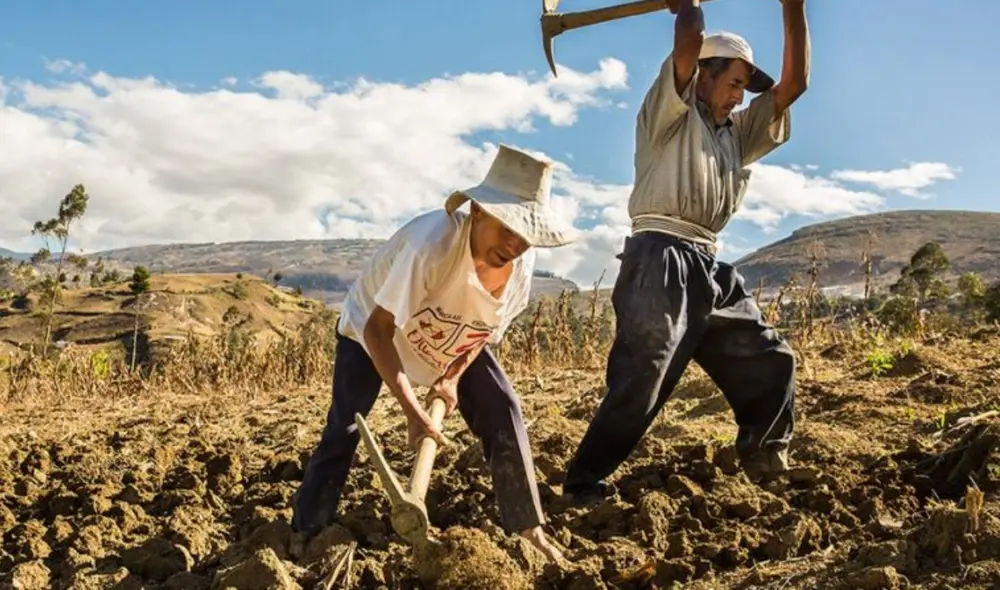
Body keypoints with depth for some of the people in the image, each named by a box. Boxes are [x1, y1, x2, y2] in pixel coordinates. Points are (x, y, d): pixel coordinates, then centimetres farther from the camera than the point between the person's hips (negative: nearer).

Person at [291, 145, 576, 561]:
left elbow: (489, 324, -5)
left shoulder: (522, 260, -24)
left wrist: (453, 376, -17)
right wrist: (413, 411, -41)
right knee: (344, 429, -11)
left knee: (503, 411, -6)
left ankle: (527, 526, 8)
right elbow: (377, 330, -37)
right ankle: (306, 535, 9)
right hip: (373, 327, -4)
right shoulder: (431, 242, -43)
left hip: (451, 340, 5)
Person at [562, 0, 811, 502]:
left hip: (708, 268, 8)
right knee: (639, 381, -14)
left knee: (770, 361, 12)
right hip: (661, 259, -8)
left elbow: (793, 84, 19)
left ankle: (768, 468, 27)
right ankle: (584, 483, -7)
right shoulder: (669, 113, 6)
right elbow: (689, 42, -10)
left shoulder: (737, 132, 26)